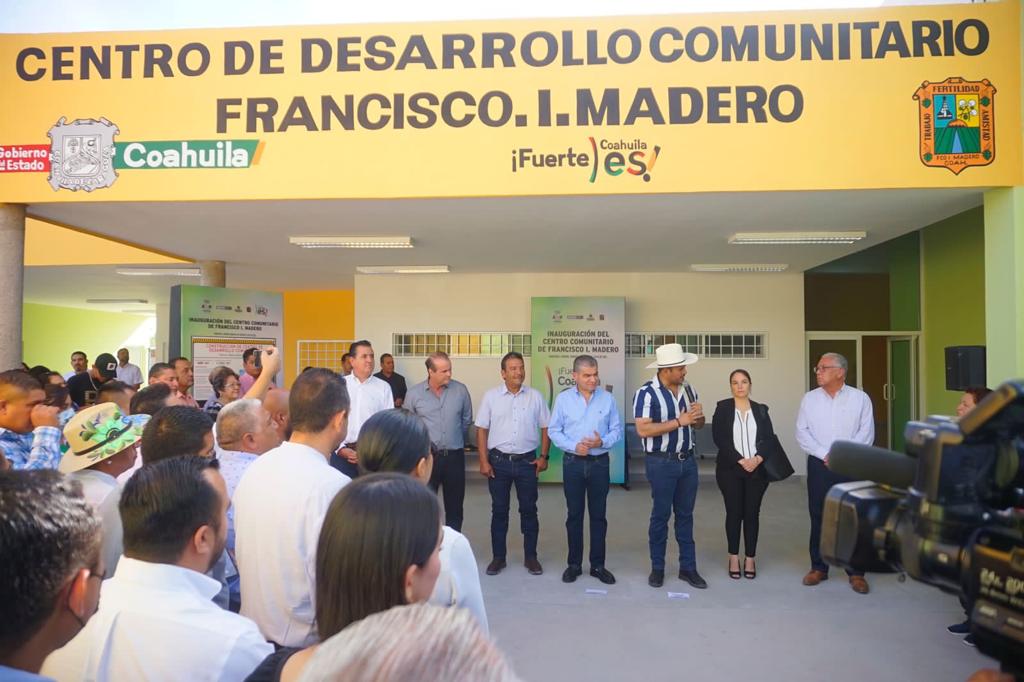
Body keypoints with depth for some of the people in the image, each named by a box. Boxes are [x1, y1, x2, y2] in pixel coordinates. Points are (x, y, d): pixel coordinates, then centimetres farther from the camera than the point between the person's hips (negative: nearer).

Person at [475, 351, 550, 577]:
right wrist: (484, 462, -4)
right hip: (498, 461, 0)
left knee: (529, 510, 8)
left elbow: (545, 428, 6)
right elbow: (482, 430, 0)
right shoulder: (491, 396, -1)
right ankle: (498, 557, 21)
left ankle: (530, 556, 21)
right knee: (499, 510, 9)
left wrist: (543, 456, -1)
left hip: (527, 461, 1)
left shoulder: (535, 396, 1)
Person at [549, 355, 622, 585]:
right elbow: (553, 431, 0)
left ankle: (598, 565, 20)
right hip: (573, 462, 0)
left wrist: (603, 442, -18)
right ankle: (574, 564, 20)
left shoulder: (607, 399, -1)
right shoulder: (563, 398, -2)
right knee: (574, 514, 8)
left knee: (598, 515, 8)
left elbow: (617, 430, 1)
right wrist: (574, 446, -14)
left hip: (599, 463, 1)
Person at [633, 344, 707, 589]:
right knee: (661, 515, 6)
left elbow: (698, 425, 14)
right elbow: (643, 430, -22)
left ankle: (688, 567, 23)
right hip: (661, 462, -5)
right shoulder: (646, 393, -14)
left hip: (688, 460, 5)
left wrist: (699, 416, -10)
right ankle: (657, 568, 21)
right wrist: (679, 421, -21)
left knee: (685, 515, 13)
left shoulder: (688, 389, 6)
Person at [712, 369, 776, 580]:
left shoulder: (761, 410, 9)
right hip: (730, 469, -2)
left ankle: (750, 558, 15)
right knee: (734, 512, 3)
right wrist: (740, 460, -15)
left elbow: (769, 438, 3)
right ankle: (734, 558, 15)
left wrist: (757, 459, -14)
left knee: (752, 513, 4)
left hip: (757, 469, 2)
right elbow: (719, 438, -7)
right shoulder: (722, 408, 1)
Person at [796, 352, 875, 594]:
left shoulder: (860, 398, 0)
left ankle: (856, 572, 13)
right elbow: (802, 432, 0)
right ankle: (819, 567, 18)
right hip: (819, 465, 2)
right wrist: (825, 455, -11)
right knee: (818, 517, 7)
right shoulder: (809, 398, 5)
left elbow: (866, 433, -6)